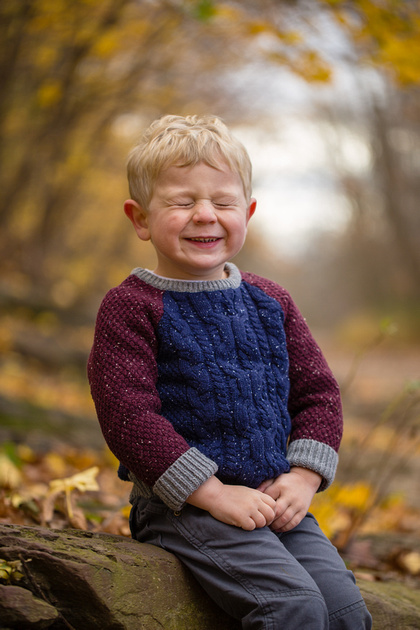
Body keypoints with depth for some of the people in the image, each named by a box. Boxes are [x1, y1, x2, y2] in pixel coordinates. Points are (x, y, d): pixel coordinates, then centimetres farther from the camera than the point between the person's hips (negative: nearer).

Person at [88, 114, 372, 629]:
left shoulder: (270, 303, 13)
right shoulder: (131, 308, -5)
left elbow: (317, 391, 15)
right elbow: (128, 414, -13)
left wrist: (303, 478, -2)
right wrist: (214, 494, -18)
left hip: (276, 500, 6)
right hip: (182, 505, -6)